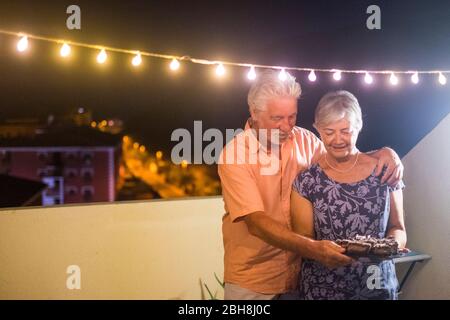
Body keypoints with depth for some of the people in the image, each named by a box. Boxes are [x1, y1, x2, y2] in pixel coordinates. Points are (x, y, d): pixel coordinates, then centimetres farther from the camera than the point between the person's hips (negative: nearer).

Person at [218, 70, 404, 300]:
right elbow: (256, 222, -24)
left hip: (300, 274, 4)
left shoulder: (304, 140, -2)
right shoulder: (234, 154, -16)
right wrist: (312, 248, -35)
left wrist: (382, 153, -9)